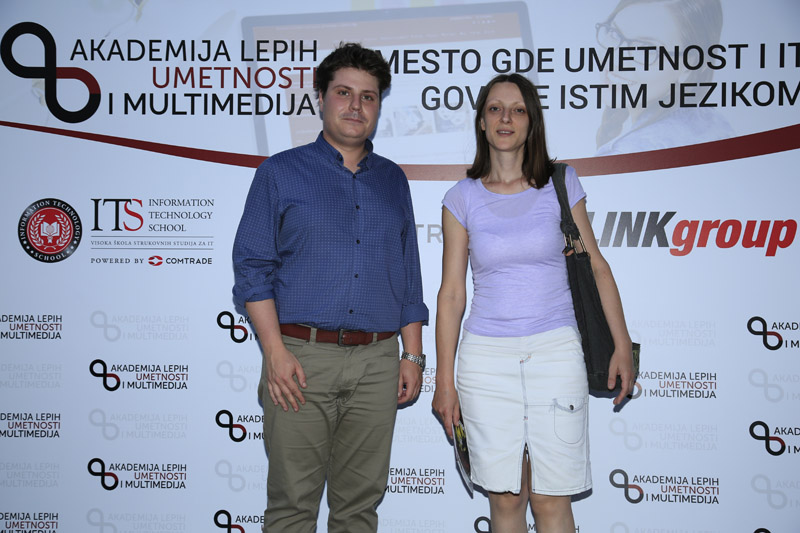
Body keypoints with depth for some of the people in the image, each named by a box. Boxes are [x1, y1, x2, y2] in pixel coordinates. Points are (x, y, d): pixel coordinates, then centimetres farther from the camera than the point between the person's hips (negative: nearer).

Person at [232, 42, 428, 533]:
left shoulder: (393, 181, 16)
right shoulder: (282, 173, 5)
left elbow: (410, 276, 16)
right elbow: (253, 266, -2)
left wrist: (413, 354, 8)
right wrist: (276, 351, -11)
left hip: (377, 363, 3)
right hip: (302, 356, -3)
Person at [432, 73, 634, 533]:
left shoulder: (561, 184, 4)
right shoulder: (463, 198, 4)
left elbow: (596, 267, 7)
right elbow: (452, 292, 4)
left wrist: (622, 346, 1)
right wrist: (445, 380, 2)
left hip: (556, 351, 0)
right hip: (487, 357, 1)